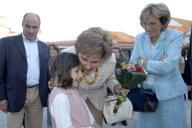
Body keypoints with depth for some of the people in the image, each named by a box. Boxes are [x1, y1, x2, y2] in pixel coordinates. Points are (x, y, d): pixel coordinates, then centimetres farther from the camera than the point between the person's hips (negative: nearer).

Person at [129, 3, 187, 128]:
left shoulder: (175, 36, -8)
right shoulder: (140, 38, 6)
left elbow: (168, 66, -20)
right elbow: (133, 63, -1)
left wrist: (143, 62, -13)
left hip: (169, 93, -4)